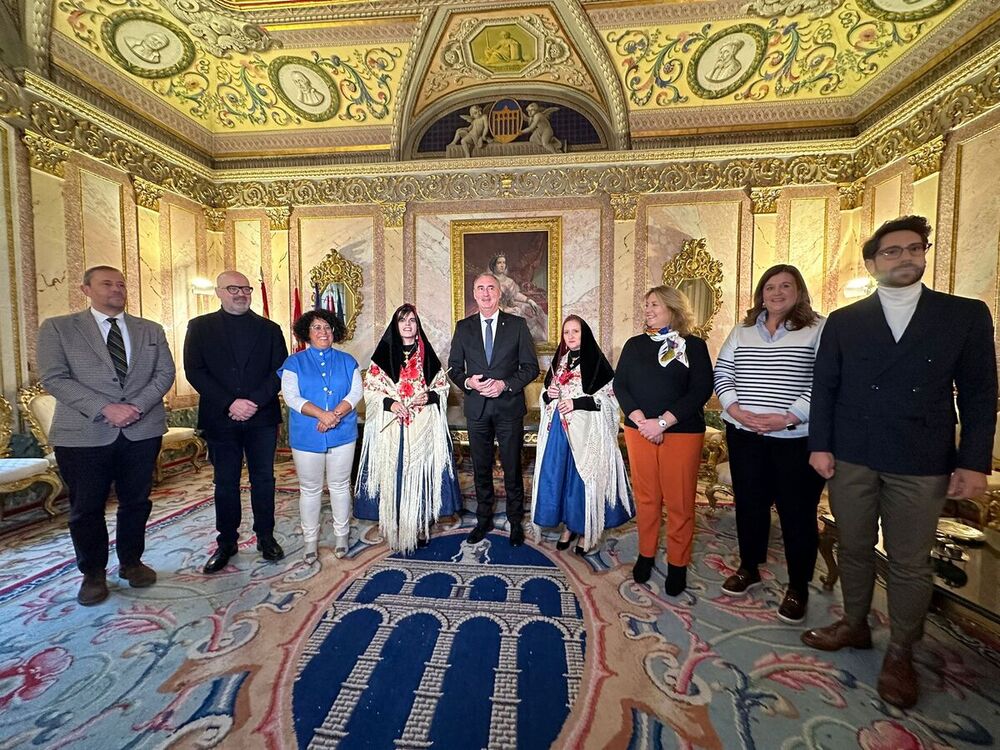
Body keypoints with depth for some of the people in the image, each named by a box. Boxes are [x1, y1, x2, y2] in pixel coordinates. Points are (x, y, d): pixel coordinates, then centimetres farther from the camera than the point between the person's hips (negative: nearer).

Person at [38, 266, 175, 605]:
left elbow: (165, 372, 2)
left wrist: (137, 406, -12)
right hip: (84, 434, -2)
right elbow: (54, 378, -7)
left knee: (136, 501, 12)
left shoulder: (151, 330, 10)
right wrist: (105, 409, -19)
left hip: (142, 431, 2)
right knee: (86, 508, 10)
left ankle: (131, 562, 30)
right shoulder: (57, 328, 3)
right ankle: (93, 573, 28)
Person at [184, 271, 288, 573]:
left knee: (263, 479, 9)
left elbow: (280, 371, -1)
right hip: (220, 419, 0)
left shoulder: (269, 329, 6)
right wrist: (230, 404, -14)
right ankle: (226, 541, 26)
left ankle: (266, 536, 23)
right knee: (225, 482, 11)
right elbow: (195, 371, -3)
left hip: (262, 418, 0)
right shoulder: (200, 327, 5)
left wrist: (254, 402, -14)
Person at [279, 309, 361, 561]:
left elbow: (356, 392, -3)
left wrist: (336, 414, -19)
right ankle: (310, 538, 27)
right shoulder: (294, 362, 3)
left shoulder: (347, 361, 7)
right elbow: (291, 396, -9)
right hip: (307, 437, 0)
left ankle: (341, 534, 28)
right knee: (310, 489, 11)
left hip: (342, 434, 1)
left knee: (340, 486, 11)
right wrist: (322, 415, -22)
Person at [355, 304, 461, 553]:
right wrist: (389, 403, -14)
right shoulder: (383, 355, 5)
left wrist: (430, 397, -10)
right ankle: (395, 529, 15)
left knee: (421, 473, 3)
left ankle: (421, 528, 17)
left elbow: (443, 386, 10)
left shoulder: (427, 355, 9)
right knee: (393, 474, 1)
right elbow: (370, 389, 3)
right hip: (391, 428, -1)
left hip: (423, 429, 1)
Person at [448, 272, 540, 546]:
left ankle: (516, 522, 28)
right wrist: (468, 382, -13)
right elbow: (454, 368, 8)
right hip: (476, 408, 2)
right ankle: (484, 519, 33)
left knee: (512, 468, 8)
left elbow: (531, 366, -1)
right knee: (481, 469, 14)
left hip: (509, 406, -2)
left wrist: (505, 384, -15)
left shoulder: (517, 324, 0)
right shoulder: (463, 327, 6)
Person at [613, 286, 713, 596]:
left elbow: (701, 390, -8)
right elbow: (620, 385, 3)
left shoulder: (694, 345, 1)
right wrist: (641, 421, -11)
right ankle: (646, 554, 27)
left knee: (679, 501, 4)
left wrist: (662, 422, -16)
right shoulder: (634, 345, 9)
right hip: (639, 431, 3)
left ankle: (677, 564, 21)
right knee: (645, 497, 10)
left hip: (682, 433, -2)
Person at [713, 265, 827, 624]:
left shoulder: (819, 329, -1)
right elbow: (721, 373, 7)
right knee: (749, 503, 14)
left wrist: (789, 417, -18)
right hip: (744, 434, 4)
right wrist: (733, 409, -8)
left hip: (797, 437, -3)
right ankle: (749, 568, 34)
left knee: (797, 511, 7)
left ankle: (798, 587, 27)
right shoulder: (742, 330, 10)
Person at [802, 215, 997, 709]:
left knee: (910, 563, 10)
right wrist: (820, 445, -3)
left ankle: (900, 654, 29)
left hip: (921, 466, 0)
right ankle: (854, 625, 34)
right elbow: (824, 388, 3)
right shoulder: (843, 321, 4)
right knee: (853, 550, 14)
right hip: (850, 459, 1)